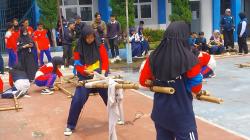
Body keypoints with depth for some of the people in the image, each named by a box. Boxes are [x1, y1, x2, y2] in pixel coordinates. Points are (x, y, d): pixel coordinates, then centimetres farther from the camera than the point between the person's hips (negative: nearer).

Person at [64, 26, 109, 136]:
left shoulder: (99, 46, -2)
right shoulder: (79, 49, -3)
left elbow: (105, 60, -4)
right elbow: (78, 66, -6)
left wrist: (103, 72, -20)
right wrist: (86, 71, -25)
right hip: (85, 77, -1)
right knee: (77, 100, -9)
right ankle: (70, 126, 5)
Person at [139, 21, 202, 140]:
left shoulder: (154, 57, -7)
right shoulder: (189, 59, -18)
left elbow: (144, 80, 4)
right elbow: (196, 87, -9)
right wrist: (197, 92, 12)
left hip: (160, 111, 5)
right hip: (182, 113, -5)